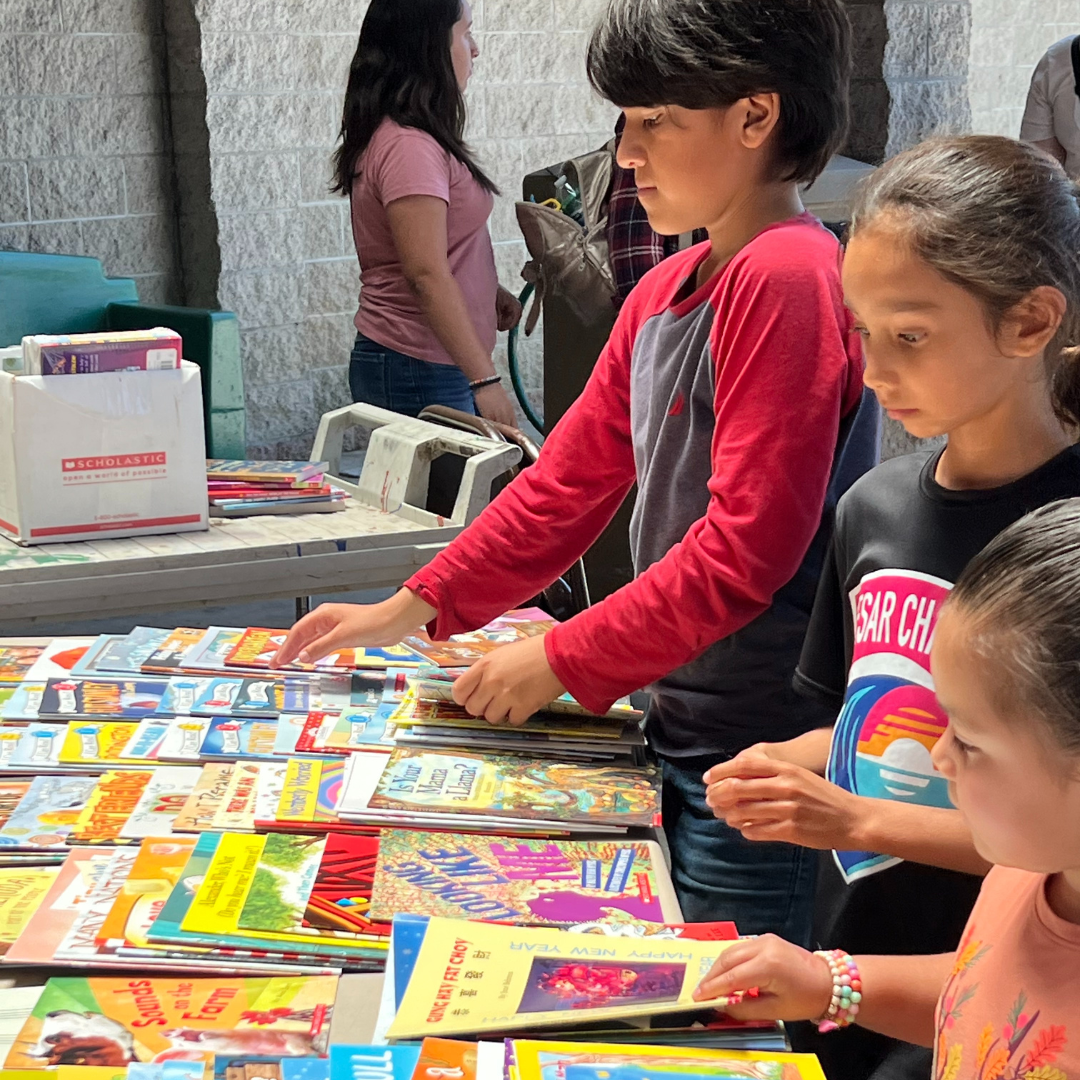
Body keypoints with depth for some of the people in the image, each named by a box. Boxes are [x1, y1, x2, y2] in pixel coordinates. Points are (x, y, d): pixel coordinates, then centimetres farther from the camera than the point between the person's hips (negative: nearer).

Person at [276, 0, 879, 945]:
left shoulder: (788, 277, -17)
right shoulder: (666, 291, 12)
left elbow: (747, 545, -22)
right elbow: (574, 476, 17)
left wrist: (563, 661, -16)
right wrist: (411, 610, 14)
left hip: (761, 753, -9)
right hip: (680, 726, 9)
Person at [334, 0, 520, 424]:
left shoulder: (388, 135, 13)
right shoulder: (409, 147, -17)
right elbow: (427, 277, -22)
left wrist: (487, 292, 12)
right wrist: (485, 380, -23)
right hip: (421, 373, -10)